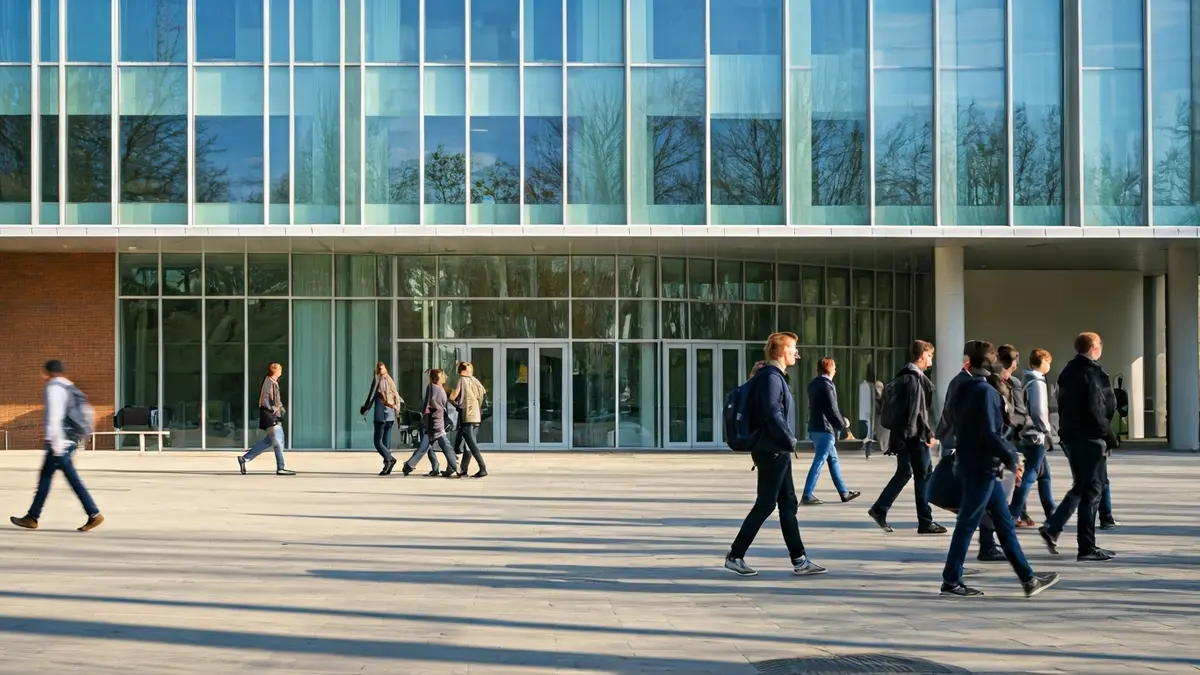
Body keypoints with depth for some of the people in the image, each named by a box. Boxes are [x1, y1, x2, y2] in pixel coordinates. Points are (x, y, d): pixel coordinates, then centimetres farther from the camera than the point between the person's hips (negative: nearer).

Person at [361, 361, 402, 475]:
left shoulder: (377, 379, -5)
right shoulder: (390, 380, 12)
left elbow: (371, 396, -7)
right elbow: (396, 395, 26)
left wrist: (365, 408, 5)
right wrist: (401, 402, 46)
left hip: (381, 415, -6)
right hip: (391, 415, 6)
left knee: (378, 442, -6)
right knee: (386, 441, 8)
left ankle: (389, 459, -25)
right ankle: (387, 466, 3)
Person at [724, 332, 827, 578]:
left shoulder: (774, 376, 16)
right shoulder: (772, 377, -15)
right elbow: (772, 414, -24)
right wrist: (790, 440, -16)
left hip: (777, 451, 10)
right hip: (773, 451, -10)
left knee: (788, 504, 10)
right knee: (765, 505, -5)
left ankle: (800, 560, 12)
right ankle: (735, 556, 2)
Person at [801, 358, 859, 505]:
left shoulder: (814, 384, 14)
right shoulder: (826, 385, -14)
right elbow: (832, 409, -17)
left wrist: (839, 421, 17)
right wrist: (842, 424, -2)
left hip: (815, 427, 10)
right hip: (825, 429, -10)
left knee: (833, 459, 16)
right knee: (819, 461, -8)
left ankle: (844, 492, 23)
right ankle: (807, 495, -10)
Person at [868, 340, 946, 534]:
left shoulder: (902, 376, 13)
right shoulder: (915, 378, -14)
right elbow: (917, 410, -20)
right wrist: (928, 433, -14)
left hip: (901, 434, 9)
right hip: (914, 435, -9)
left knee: (903, 473, 16)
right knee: (923, 475, -3)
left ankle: (879, 509, 15)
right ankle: (925, 522, 0)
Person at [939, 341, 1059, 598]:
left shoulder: (966, 389, 12)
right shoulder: (985, 391, -16)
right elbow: (989, 433, -22)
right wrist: (1010, 455, -10)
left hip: (972, 463, 9)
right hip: (982, 467, -9)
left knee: (1005, 525, 11)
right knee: (967, 524, -2)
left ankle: (1028, 580, 15)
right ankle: (951, 581, 4)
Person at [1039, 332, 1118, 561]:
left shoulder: (1067, 373, 12)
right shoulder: (1092, 372, -14)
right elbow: (1095, 410, -19)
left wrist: (1066, 431, 17)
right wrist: (1108, 435, -10)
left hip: (1069, 436, 8)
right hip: (1090, 438, -8)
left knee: (1080, 487, 20)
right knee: (1092, 491, -1)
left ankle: (1052, 528, 9)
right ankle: (1087, 547, 2)